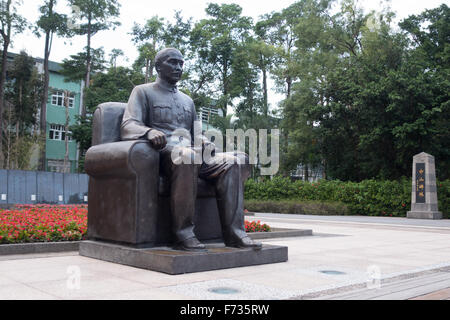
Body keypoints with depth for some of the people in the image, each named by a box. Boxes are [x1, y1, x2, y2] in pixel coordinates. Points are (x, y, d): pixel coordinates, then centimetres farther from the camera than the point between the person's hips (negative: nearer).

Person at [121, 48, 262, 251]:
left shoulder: (188, 101, 32)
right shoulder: (143, 92, 14)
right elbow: (128, 126, -2)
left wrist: (205, 142, 5)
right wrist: (149, 131, -26)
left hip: (191, 154, 6)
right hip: (163, 153, -5)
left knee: (236, 160, -20)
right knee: (187, 155, -41)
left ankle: (233, 233, -26)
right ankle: (183, 234, -36)